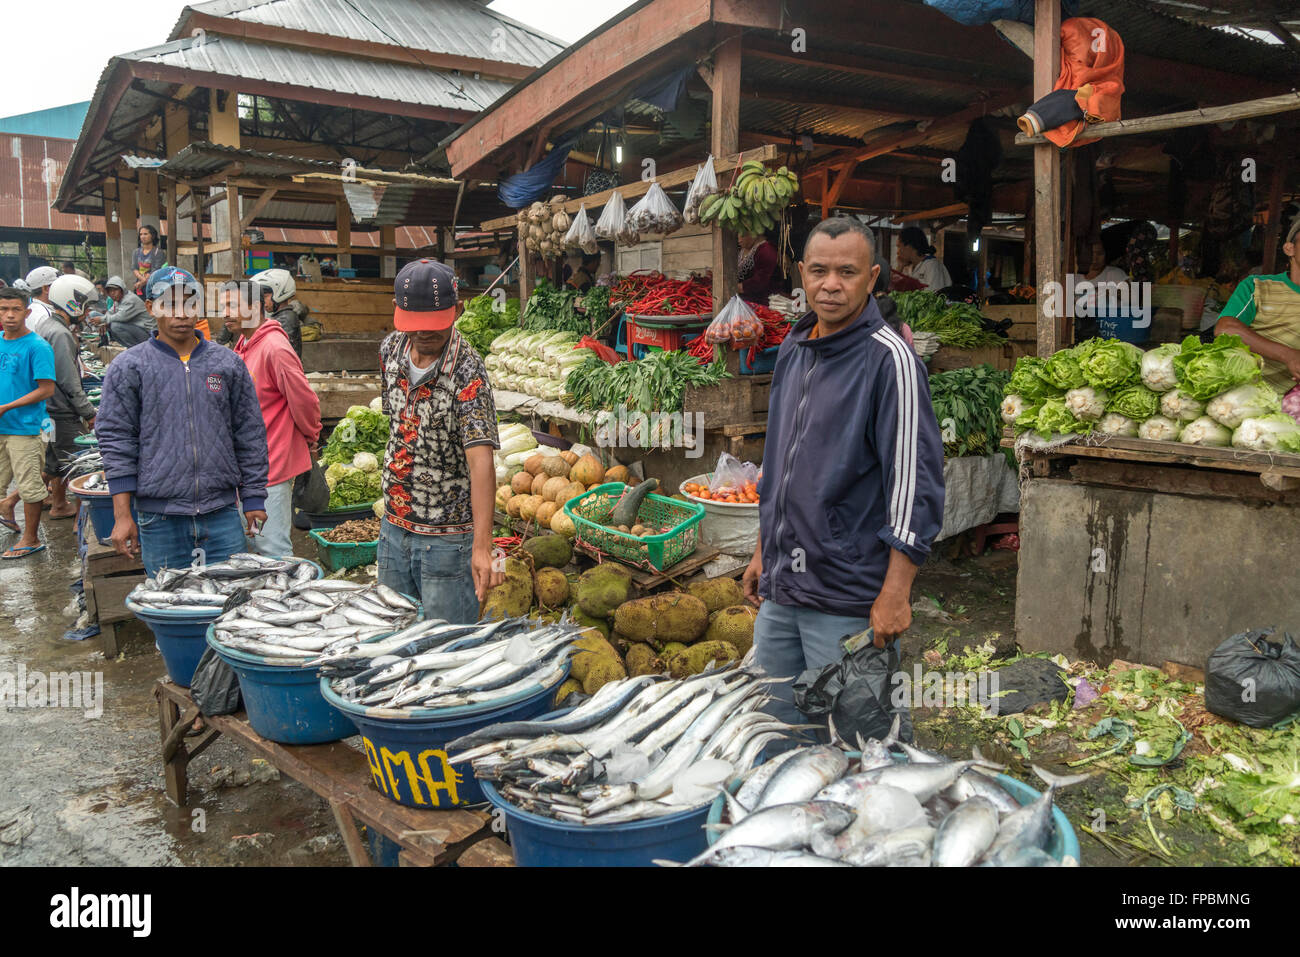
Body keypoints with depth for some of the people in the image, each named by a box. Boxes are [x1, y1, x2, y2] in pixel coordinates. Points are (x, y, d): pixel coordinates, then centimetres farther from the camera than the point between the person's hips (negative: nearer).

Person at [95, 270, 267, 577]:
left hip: (223, 512, 1)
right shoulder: (128, 367, 3)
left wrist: (254, 499, 6)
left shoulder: (228, 363, 8)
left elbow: (250, 436, 10)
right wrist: (122, 515, -5)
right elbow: (116, 442, 1)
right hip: (160, 517, -1)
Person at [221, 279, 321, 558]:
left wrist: (311, 437, -3)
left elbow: (304, 399, -17)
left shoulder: (274, 347, -19)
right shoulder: (243, 344, 11)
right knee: (258, 542, 16)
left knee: (273, 549, -5)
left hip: (272, 464, -9)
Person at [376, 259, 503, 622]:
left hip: (448, 537, -6)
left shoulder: (467, 371, -21)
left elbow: (480, 460, -30)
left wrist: (482, 545, -40)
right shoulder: (390, 350, 0)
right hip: (394, 525, 7)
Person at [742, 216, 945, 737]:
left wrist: (895, 594, -18)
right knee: (781, 722, 19)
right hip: (779, 593, 7)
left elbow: (914, 482, -16)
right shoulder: (793, 347, 10)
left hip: (849, 601, -7)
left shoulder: (888, 358, -13)